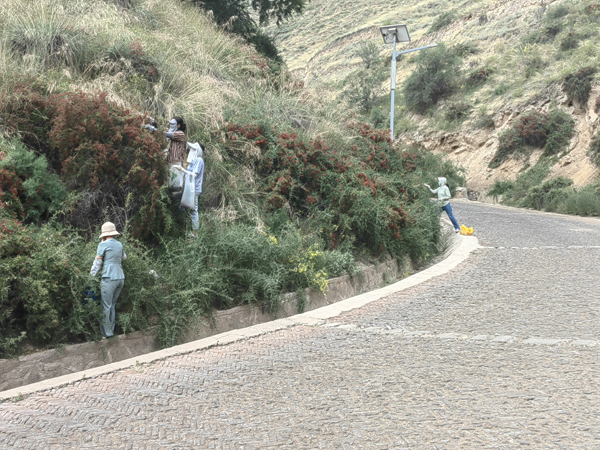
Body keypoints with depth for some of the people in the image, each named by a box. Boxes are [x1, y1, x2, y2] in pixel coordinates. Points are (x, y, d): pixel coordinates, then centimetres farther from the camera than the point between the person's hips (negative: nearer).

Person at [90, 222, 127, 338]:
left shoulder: (103, 245, -4)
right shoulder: (119, 244, 13)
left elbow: (97, 263, -2)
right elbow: (124, 257, 33)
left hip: (109, 278, -6)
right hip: (121, 277, 7)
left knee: (106, 306, -1)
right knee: (112, 305, 14)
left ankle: (106, 332, -1)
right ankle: (111, 330, 17)